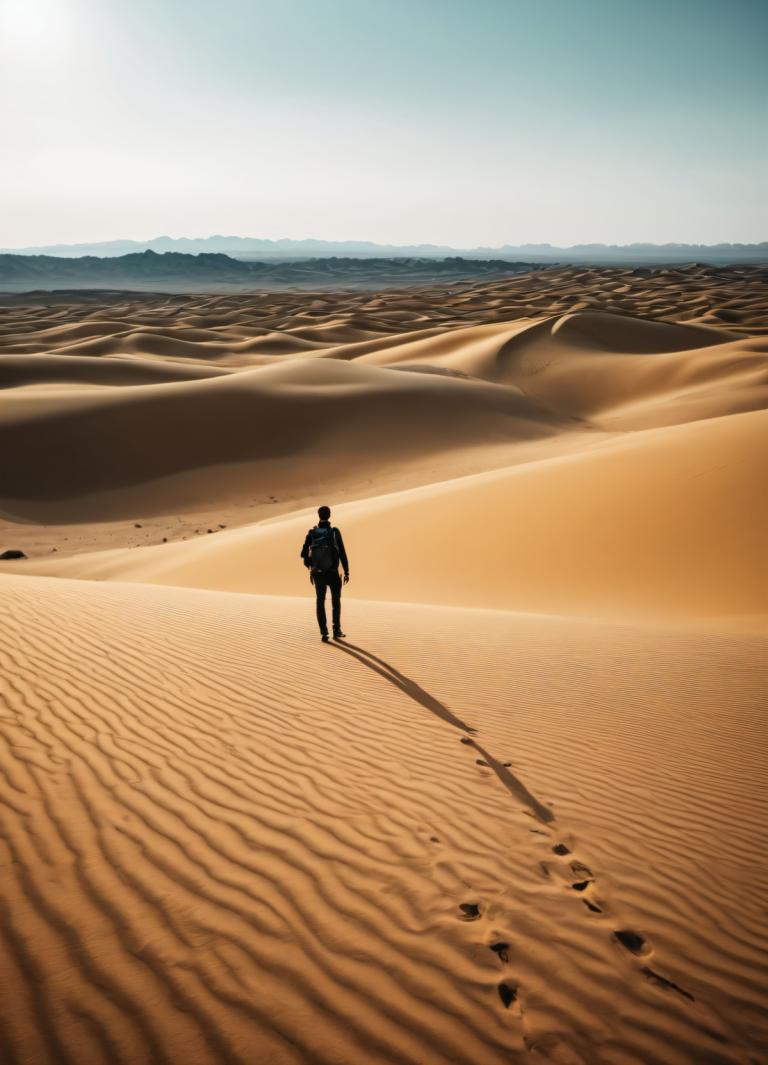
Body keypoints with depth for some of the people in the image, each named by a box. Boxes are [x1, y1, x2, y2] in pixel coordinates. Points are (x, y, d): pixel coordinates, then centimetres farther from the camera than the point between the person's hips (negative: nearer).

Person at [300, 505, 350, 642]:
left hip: (318, 573, 2)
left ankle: (324, 633, 5)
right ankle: (337, 631, 17)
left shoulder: (311, 533, -3)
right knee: (336, 601, 18)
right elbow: (342, 553, -12)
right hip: (332, 573, -2)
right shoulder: (335, 532, -11)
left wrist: (309, 565, 20)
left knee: (320, 602, 12)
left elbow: (304, 553, -1)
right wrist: (346, 572, -4)